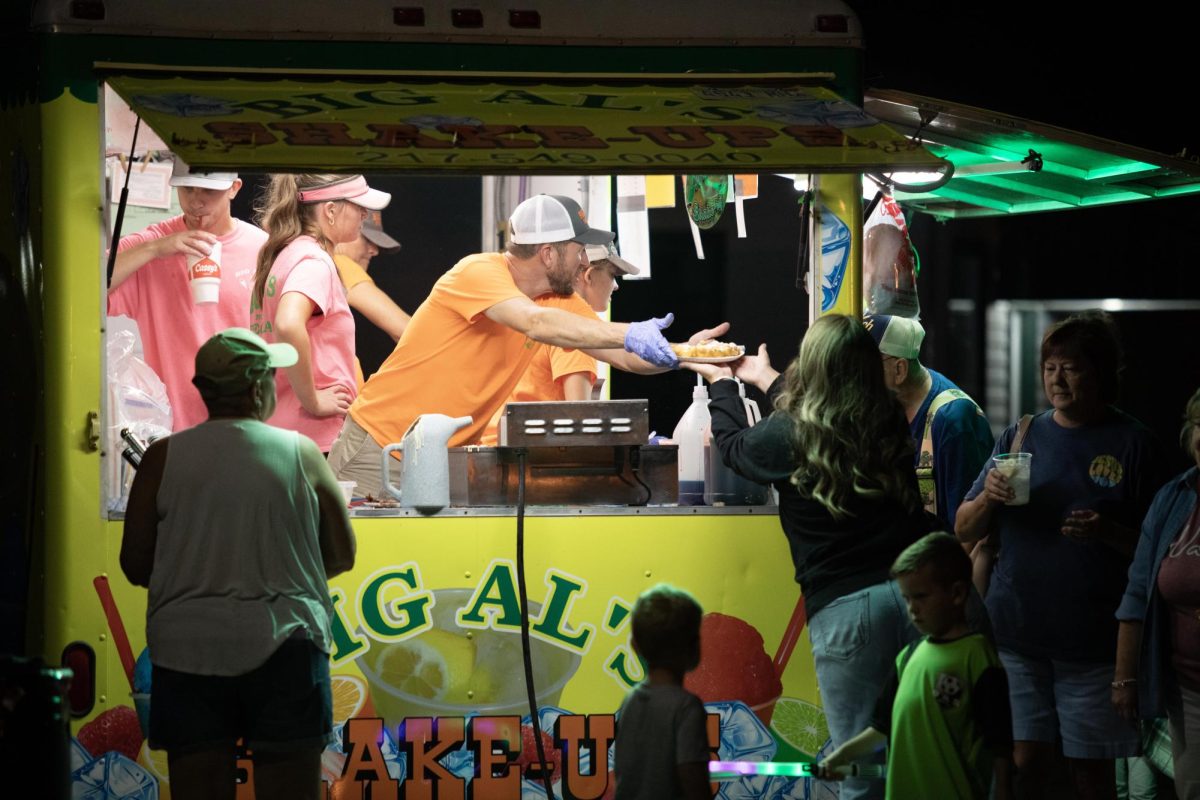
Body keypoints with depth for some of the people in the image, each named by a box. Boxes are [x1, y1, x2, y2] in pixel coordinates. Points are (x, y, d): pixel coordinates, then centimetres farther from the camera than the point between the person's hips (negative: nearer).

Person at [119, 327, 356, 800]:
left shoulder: (163, 458, 0)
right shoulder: (301, 455, 0)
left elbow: (135, 566, 2)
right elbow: (342, 554, 7)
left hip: (188, 652, 1)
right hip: (284, 650, -1)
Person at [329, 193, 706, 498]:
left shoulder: (557, 301, 4)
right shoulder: (480, 273, -20)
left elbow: (622, 356, 5)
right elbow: (537, 323, -38)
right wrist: (629, 333, -43)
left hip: (447, 455, 7)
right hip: (381, 443, -7)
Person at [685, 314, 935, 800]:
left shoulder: (789, 437, -7)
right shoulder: (890, 424, 6)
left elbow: (731, 444, 17)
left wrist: (722, 383, 36)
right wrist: (767, 380, 44)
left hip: (845, 603, -5)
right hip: (916, 591, 5)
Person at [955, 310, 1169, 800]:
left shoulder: (1132, 443, 0)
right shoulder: (1020, 437, 9)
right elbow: (964, 531, 9)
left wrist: (1109, 533, -20)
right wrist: (988, 498, -12)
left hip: (1094, 642, -2)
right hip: (1016, 631, 2)